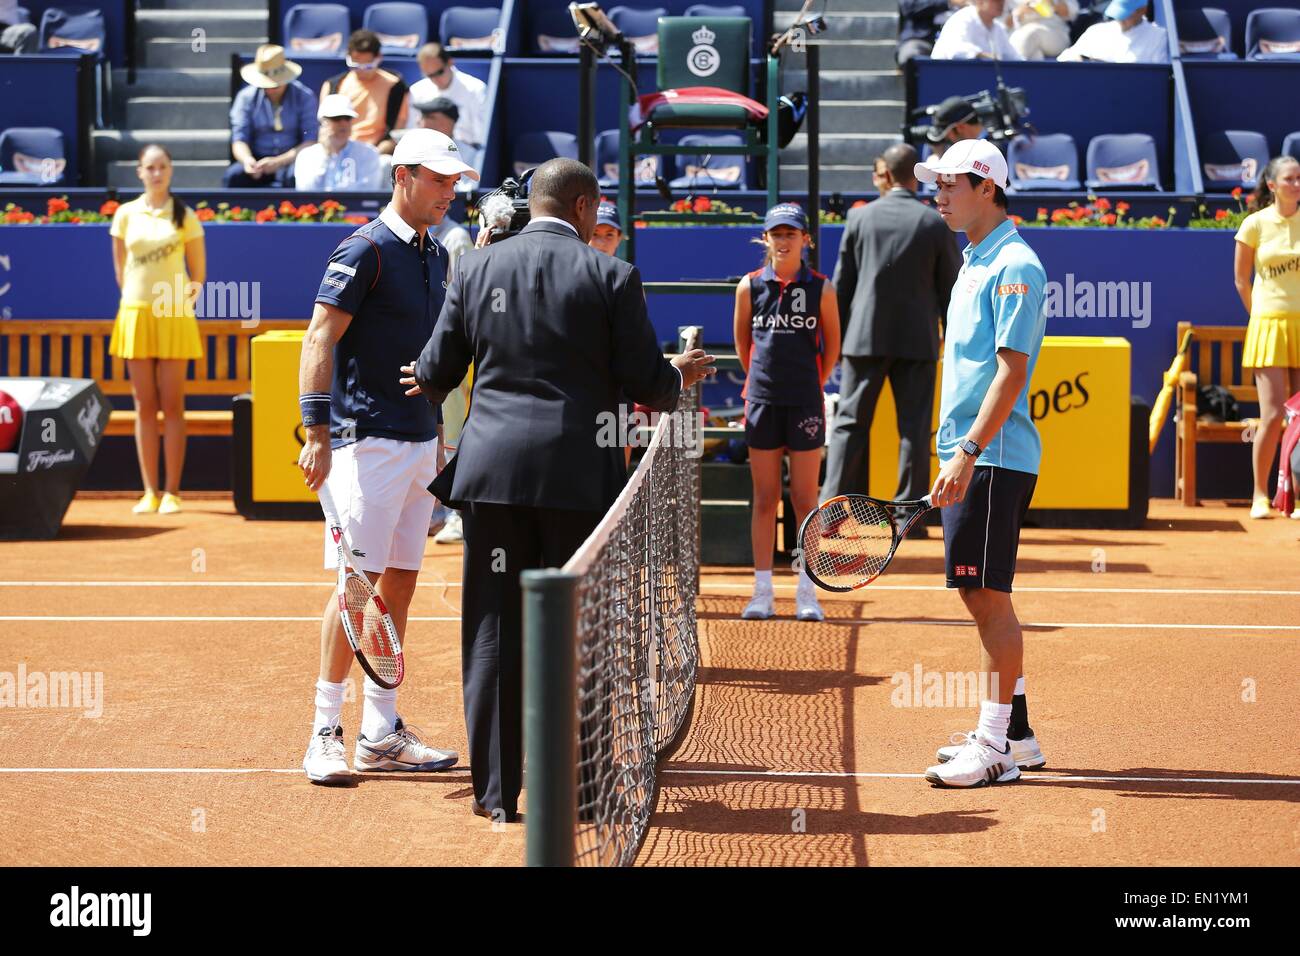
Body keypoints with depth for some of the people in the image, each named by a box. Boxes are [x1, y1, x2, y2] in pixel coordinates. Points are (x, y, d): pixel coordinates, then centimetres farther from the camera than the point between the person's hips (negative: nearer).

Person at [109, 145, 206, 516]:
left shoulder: (184, 216, 2)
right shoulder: (126, 214, 6)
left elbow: (198, 273, 6)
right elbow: (120, 267, 14)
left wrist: (182, 302, 3)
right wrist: (136, 298, 11)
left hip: (174, 317, -2)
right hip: (135, 314, 2)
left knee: (172, 405, -2)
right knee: (144, 406, 3)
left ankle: (172, 492, 0)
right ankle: (150, 492, 6)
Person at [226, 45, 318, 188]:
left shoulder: (304, 97, -1)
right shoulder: (246, 97, 4)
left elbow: (311, 141, -9)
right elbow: (239, 140, 0)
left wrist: (279, 161, -24)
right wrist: (247, 160, -25)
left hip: (291, 160, -2)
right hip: (258, 161, 2)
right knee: (233, 176, -30)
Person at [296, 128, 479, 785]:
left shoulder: (437, 255, 15)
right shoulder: (366, 250, -10)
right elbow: (320, 341, -13)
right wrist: (317, 433, -19)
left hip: (419, 442, 8)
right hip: (368, 441, -8)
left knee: (399, 584, 8)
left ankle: (381, 733, 14)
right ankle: (325, 734, -1)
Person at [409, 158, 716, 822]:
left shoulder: (477, 267, 5)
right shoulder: (610, 275, -3)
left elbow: (437, 369, 10)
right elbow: (646, 381, -3)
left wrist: (430, 382, 34)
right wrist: (680, 375, 20)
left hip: (492, 468, 2)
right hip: (579, 473, -2)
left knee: (493, 632, 8)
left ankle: (497, 791, 10)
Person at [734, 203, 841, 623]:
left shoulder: (821, 289, 0)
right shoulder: (750, 286, 3)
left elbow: (832, 347, 10)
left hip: (805, 404, -1)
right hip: (762, 402, 1)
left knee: (805, 499, 2)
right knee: (765, 498, 5)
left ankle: (807, 593, 7)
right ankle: (762, 592, 8)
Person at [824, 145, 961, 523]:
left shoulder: (860, 217, 0)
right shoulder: (935, 223, -2)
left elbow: (842, 283, 3)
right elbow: (950, 288, 1)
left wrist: (837, 337, 12)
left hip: (865, 336, 0)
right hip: (917, 339, 0)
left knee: (850, 422, 5)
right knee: (914, 428, 3)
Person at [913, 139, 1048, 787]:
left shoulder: (1014, 266, -13)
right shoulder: (974, 263, 17)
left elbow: (1011, 371, -19)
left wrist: (968, 454, -24)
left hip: (993, 459, -10)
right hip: (969, 458, 10)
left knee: (988, 595, -7)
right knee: (979, 595, 12)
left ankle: (996, 746, -3)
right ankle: (1015, 734, 21)